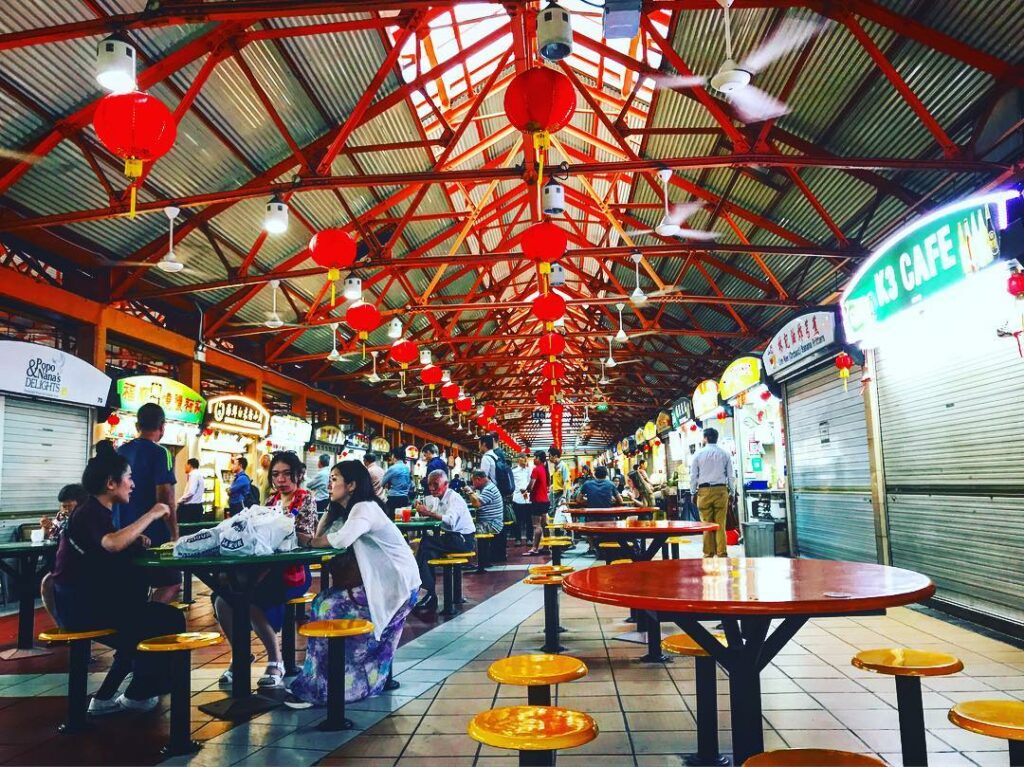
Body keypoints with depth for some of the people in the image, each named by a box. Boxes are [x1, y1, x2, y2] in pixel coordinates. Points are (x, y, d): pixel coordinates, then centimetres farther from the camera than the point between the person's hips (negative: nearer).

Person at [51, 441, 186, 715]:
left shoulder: (96, 512, 14)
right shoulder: (90, 513, -18)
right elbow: (113, 544, -39)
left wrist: (136, 541, -7)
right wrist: (151, 515, -30)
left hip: (86, 601, 10)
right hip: (80, 606, -10)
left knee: (144, 623, 25)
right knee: (170, 619, -7)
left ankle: (105, 697, 24)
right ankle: (137, 695, 10)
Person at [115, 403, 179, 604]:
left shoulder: (120, 452, 8)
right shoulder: (159, 453, -14)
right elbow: (165, 498, -19)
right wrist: (175, 534, -11)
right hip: (152, 534, -7)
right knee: (171, 582, 4)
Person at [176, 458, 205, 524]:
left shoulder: (194, 475, -12)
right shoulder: (198, 475, 19)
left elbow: (191, 492, -22)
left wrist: (180, 500, -11)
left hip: (191, 507, -10)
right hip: (196, 506, 10)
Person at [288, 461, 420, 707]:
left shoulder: (365, 508, -16)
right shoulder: (343, 510, 15)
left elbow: (341, 540, -32)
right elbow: (320, 536, 1)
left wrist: (307, 541, -16)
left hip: (397, 585, -9)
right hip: (379, 583, 9)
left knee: (330, 609, -15)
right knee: (323, 604, 1)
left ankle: (319, 689, -2)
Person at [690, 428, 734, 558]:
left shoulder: (698, 454, 0)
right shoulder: (725, 454, 4)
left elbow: (693, 475, 2)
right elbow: (730, 475, 5)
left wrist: (693, 492, 10)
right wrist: (731, 492, 13)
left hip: (704, 491, -1)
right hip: (721, 490, 1)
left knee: (706, 524, 4)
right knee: (720, 524, 4)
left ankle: (708, 553, 8)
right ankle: (721, 553, 4)